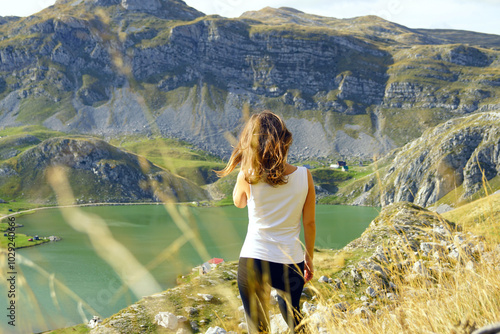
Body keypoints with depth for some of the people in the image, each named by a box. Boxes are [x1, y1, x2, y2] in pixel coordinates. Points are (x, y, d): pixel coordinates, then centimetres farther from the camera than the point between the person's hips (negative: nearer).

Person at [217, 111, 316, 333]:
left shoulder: (247, 177, -12)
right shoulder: (303, 176, -8)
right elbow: (309, 223, 1)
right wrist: (308, 257, 14)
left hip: (253, 262, -2)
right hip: (291, 262, 2)